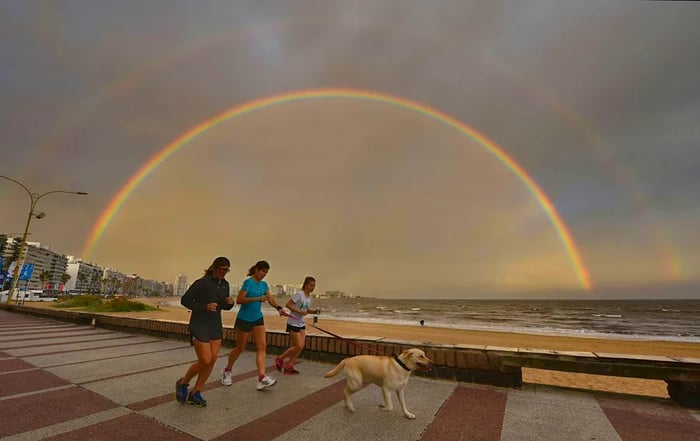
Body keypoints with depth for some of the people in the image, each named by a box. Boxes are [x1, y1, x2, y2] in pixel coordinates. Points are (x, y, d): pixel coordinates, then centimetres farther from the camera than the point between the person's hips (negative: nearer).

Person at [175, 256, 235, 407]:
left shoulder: (224, 284, 4)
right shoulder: (201, 282, -17)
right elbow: (185, 300, -12)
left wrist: (230, 302, -10)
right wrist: (204, 307, -24)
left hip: (215, 325, 7)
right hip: (199, 325, -6)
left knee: (213, 360, 2)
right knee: (205, 361, -6)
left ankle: (195, 394, 18)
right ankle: (182, 383, 22)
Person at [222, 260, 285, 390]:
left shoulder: (264, 284, 5)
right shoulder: (248, 282, -15)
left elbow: (270, 298, 3)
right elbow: (239, 300, -22)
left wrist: (279, 308, -15)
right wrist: (258, 298, -29)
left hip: (258, 319, 6)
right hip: (244, 319, -6)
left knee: (261, 346, -5)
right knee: (240, 348, 10)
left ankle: (262, 378, -7)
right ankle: (228, 371, 36)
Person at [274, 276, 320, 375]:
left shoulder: (309, 297, 6)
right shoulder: (299, 294, -18)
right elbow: (288, 304, -21)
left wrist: (315, 311, -2)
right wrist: (299, 311, -28)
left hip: (301, 324, 8)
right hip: (293, 323, -8)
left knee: (301, 346, 3)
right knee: (298, 346, -7)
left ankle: (289, 367, 15)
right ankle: (280, 359, 14)